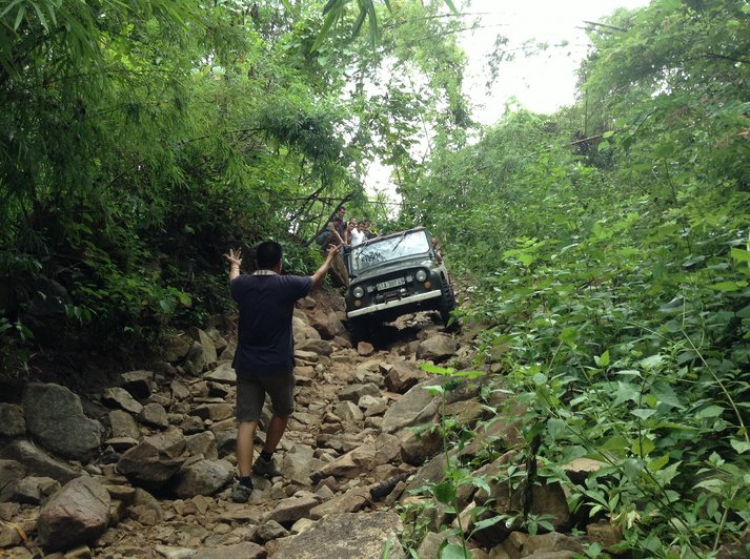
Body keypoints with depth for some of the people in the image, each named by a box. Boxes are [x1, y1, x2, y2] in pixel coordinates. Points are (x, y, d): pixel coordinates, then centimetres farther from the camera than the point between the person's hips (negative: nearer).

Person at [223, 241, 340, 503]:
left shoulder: (243, 284, -1)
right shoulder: (287, 285, -9)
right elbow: (315, 279, 11)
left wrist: (235, 264, 50)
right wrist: (330, 258, 31)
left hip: (247, 365, 2)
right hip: (278, 365, -2)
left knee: (246, 420, 1)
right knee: (282, 412, 22)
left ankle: (244, 481, -6)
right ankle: (265, 460, 31)